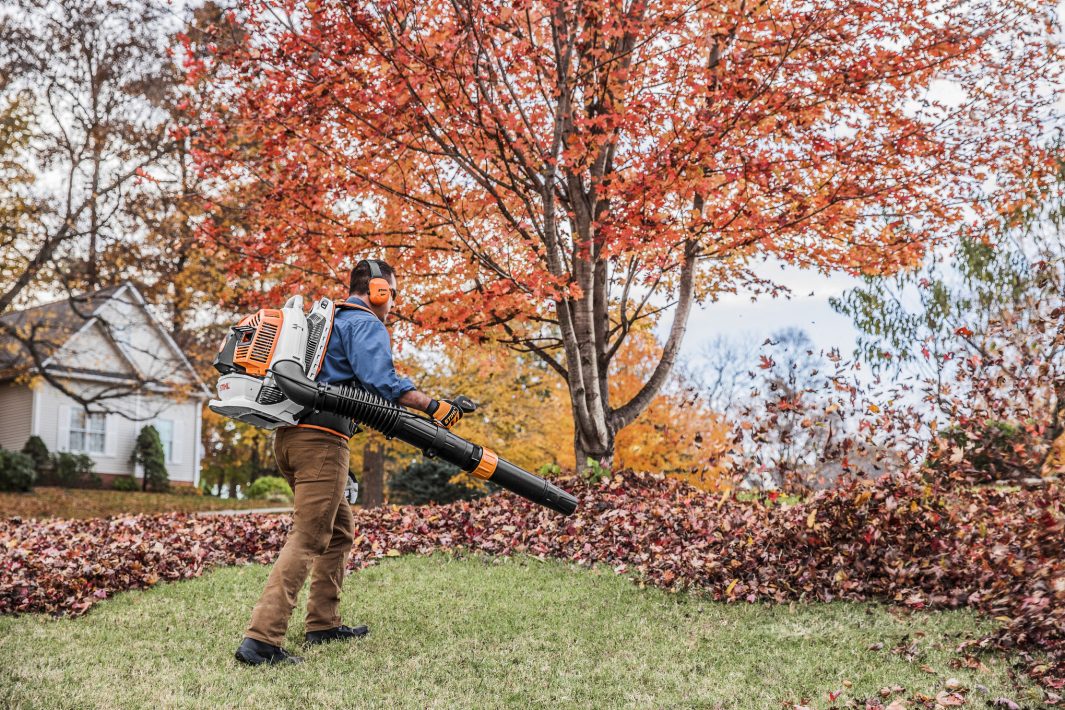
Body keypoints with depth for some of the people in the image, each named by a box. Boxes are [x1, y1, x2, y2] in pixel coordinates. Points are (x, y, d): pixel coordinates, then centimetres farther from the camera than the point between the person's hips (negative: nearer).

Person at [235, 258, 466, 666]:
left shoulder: (324, 320, 26)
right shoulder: (366, 325, -2)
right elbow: (380, 380, -19)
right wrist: (432, 406, -17)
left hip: (288, 434, 10)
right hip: (321, 440, -10)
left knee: (338, 531, 20)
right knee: (307, 540, -11)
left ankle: (323, 624, 25)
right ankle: (261, 640, -16)